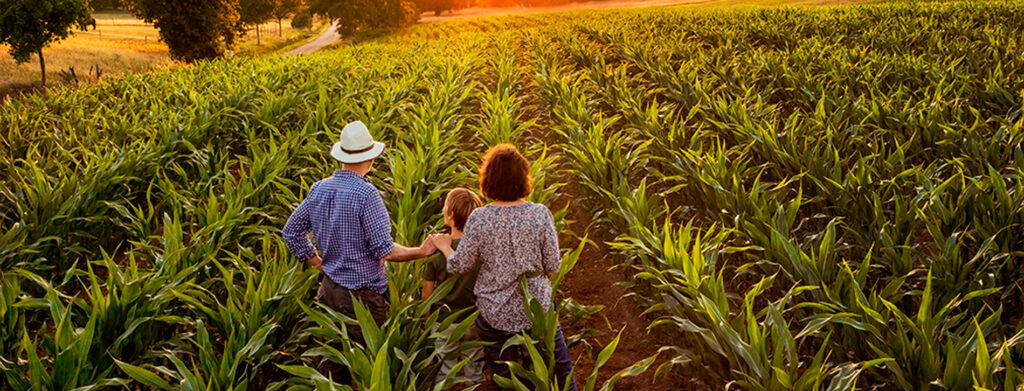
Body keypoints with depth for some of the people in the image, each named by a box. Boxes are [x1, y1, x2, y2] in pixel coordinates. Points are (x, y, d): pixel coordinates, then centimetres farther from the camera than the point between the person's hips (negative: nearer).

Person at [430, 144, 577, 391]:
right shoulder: (540, 215, -15)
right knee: (561, 368, 19)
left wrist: (444, 247, 14)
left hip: (496, 314, 0)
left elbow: (460, 266, -6)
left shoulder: (479, 219, -17)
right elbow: (553, 266, -8)